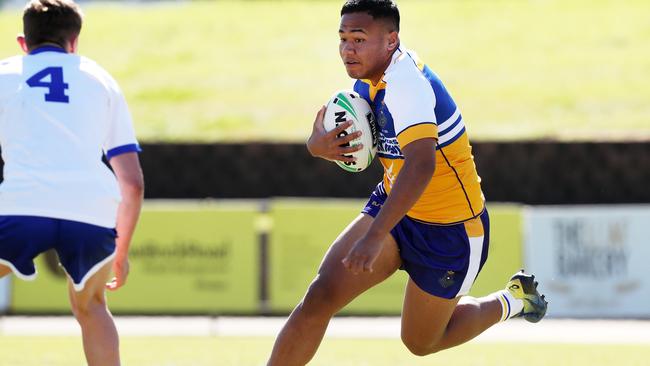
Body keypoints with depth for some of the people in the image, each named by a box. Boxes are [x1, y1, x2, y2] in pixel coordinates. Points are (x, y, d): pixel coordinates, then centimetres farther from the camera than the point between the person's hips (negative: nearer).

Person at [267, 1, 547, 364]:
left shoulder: (407, 85, -32)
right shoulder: (372, 77, -4)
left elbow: (421, 166, -46)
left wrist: (375, 236, -55)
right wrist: (318, 144, -16)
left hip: (448, 232, -7)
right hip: (392, 206, 7)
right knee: (320, 297, -12)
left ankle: (511, 301, 36)